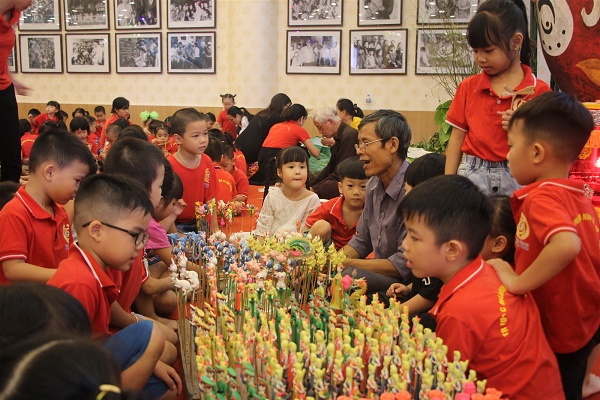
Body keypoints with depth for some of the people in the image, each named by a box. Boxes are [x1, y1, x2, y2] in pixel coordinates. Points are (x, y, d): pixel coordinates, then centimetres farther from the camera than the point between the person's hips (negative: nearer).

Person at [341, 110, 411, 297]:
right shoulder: (374, 184, 6)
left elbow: (405, 264, -22)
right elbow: (362, 241, 16)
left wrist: (347, 263, -15)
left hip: (407, 282, -8)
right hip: (382, 272, 8)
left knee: (349, 275, -30)